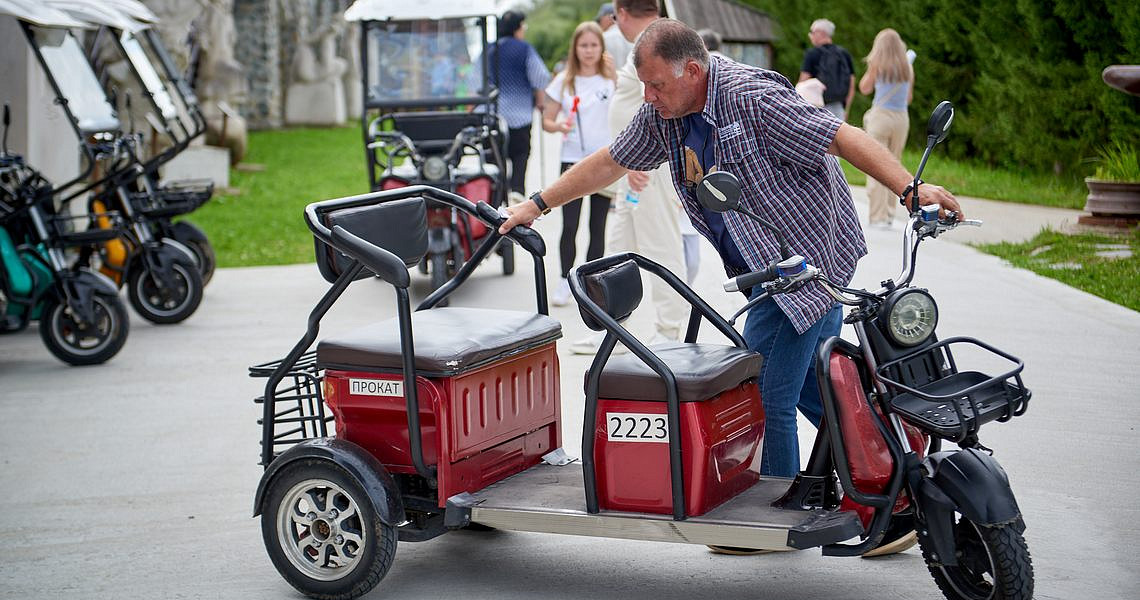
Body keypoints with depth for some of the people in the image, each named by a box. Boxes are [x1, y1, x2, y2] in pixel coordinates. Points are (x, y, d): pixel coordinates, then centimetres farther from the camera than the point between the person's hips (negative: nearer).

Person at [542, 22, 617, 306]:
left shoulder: (612, 79, 2)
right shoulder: (563, 81, 4)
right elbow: (546, 120, 6)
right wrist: (560, 126, -14)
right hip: (572, 160, 0)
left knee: (598, 227, 5)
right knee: (569, 226, -4)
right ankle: (565, 281, 11)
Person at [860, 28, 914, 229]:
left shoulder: (877, 64, -4)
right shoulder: (908, 67, 6)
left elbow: (864, 88, 9)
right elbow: (909, 98, 15)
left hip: (880, 116, -4)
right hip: (901, 118, 4)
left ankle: (878, 216, -5)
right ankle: (889, 213, 18)